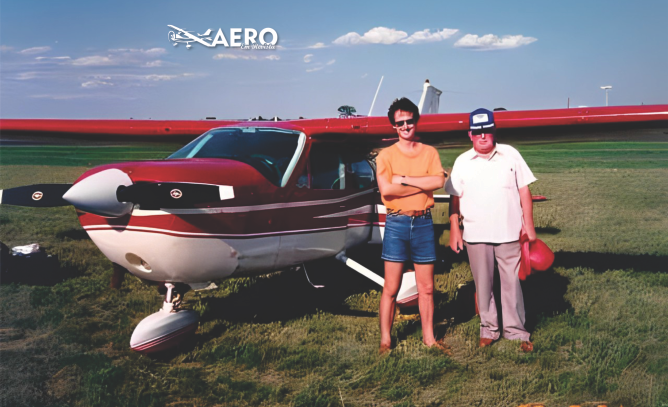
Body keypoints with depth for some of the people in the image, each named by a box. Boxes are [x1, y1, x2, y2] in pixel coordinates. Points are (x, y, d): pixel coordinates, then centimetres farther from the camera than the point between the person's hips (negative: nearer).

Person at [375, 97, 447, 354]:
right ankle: (385, 340, 11)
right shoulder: (386, 155, 2)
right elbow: (385, 189, -14)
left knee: (426, 288, 9)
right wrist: (423, 185, -10)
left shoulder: (429, 152, 9)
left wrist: (403, 179, -11)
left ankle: (429, 338, 20)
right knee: (391, 288, 2)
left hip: (423, 223, 2)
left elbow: (439, 181, -9)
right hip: (397, 223, -2)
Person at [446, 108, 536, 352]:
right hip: (475, 235, 1)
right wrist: (454, 230, 2)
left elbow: (524, 191, 6)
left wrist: (528, 225, 1)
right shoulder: (462, 162, 5)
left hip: (509, 232, -1)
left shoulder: (510, 155, 4)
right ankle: (488, 329, 22)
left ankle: (516, 332, 15)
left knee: (512, 283, 3)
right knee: (483, 285, 8)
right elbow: (455, 198, 7)